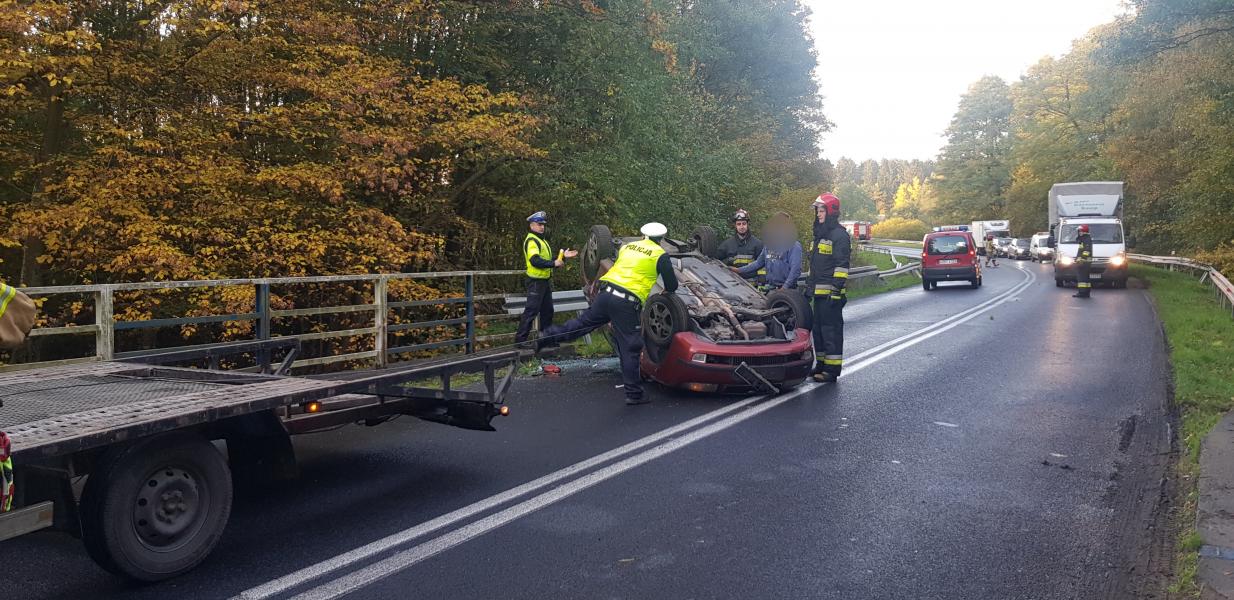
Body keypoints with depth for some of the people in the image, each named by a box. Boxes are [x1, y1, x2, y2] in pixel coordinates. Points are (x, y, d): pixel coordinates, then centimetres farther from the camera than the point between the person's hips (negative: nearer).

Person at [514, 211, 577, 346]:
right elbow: (535, 261, -28)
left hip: (545, 281, 10)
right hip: (536, 281, -10)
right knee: (531, 311, -10)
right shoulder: (531, 240, -14)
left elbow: (548, 260, 19)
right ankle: (520, 339, -6)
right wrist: (554, 263, -29)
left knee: (547, 310, 16)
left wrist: (563, 256, 9)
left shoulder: (542, 240, 18)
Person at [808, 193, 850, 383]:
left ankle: (832, 369, -6)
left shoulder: (839, 235, -10)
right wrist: (810, 286, 26)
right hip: (819, 292, 10)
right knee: (818, 328, 14)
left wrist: (837, 289, -20)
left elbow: (842, 265, -15)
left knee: (831, 329, -8)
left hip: (830, 292, -10)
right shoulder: (820, 235, 20)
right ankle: (821, 365, 23)